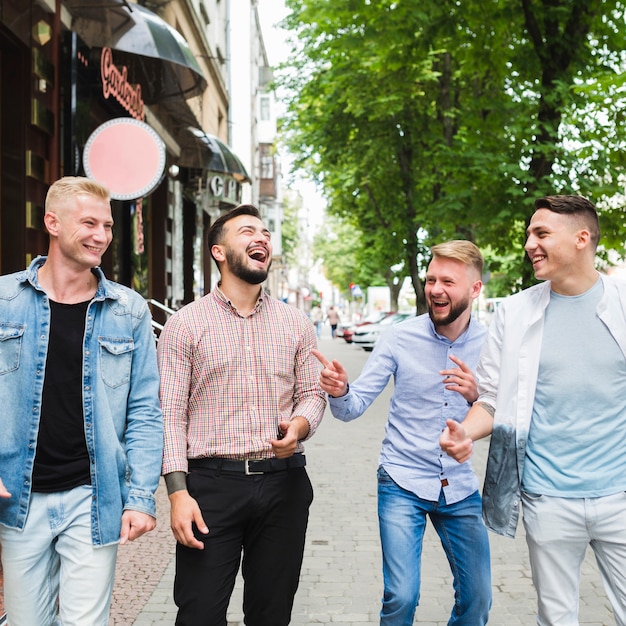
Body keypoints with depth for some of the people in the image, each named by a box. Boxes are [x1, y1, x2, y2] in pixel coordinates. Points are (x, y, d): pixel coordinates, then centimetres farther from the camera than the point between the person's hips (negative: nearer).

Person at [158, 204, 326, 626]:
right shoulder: (185, 324, -1)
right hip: (211, 482, -3)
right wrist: (178, 493, -12)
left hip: (283, 483, 3)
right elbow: (171, 414, -4)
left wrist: (299, 427, -10)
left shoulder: (296, 323, 10)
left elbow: (312, 392, 13)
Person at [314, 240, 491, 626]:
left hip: (460, 488, 2)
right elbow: (355, 407, -7)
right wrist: (339, 391, -30)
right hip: (403, 483, -2)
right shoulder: (400, 338, -8)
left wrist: (476, 396, -23)